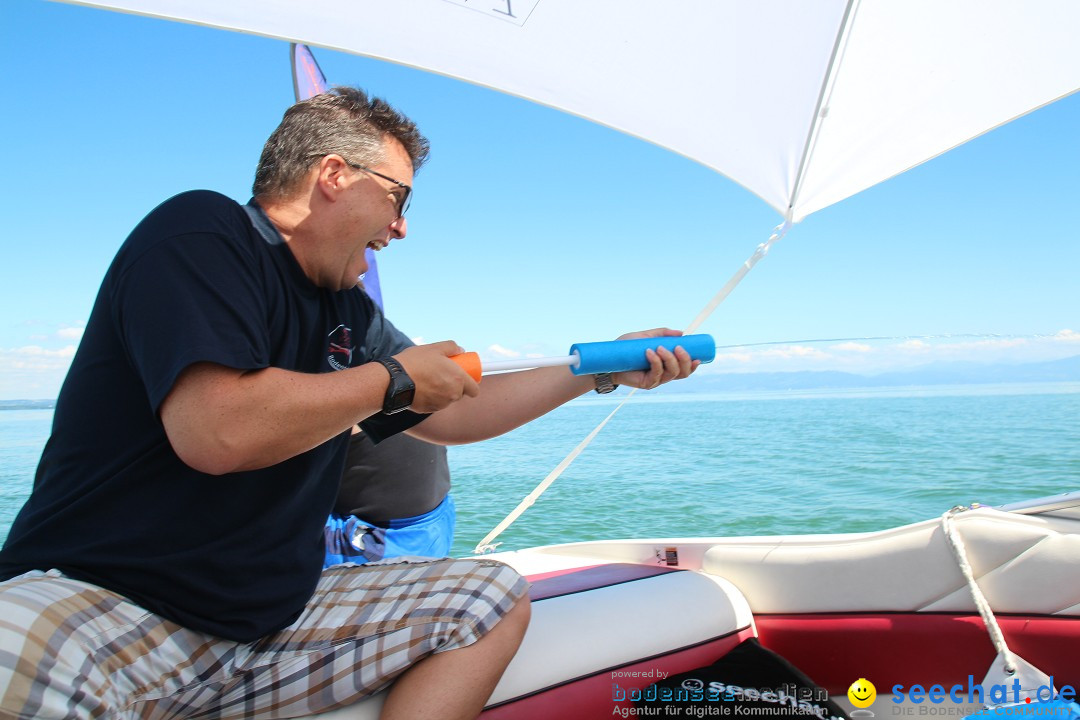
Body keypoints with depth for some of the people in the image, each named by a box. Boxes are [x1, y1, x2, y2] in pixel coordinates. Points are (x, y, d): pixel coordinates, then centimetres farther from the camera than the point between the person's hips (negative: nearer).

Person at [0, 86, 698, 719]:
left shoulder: (350, 317, 10)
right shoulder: (201, 232, -13)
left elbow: (453, 414, 20)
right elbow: (218, 432, -28)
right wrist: (396, 376, -13)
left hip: (275, 614, 8)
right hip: (96, 605, -7)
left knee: (496, 597, -2)